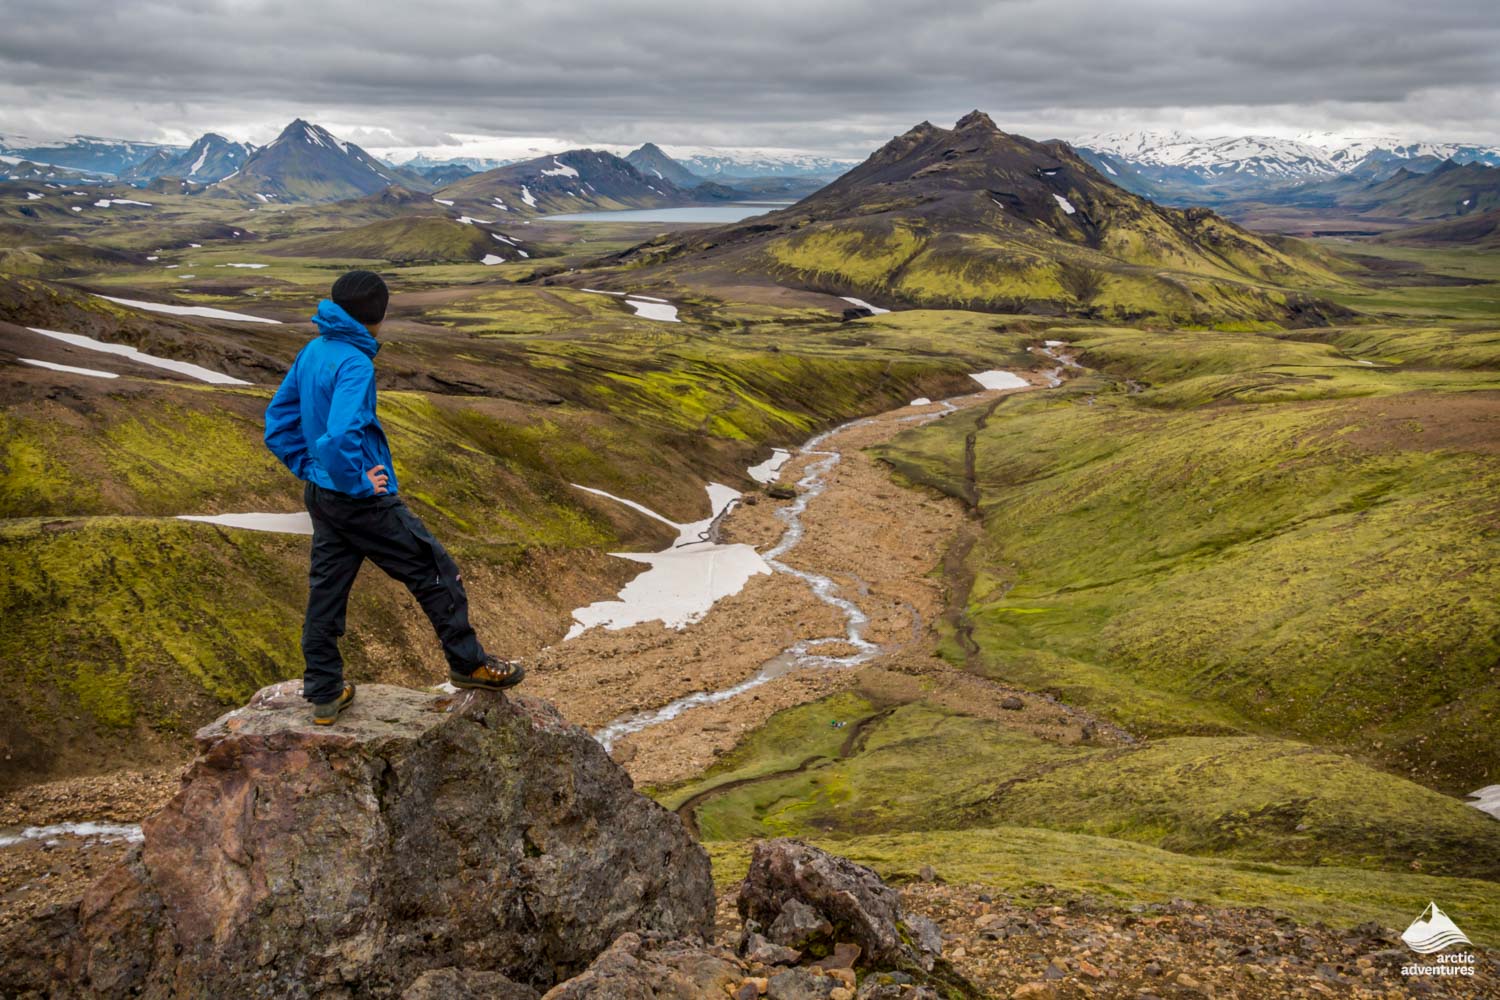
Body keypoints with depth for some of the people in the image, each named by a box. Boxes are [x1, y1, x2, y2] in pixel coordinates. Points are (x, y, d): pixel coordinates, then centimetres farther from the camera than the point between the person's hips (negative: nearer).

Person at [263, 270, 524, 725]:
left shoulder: (312, 352, 4)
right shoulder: (354, 365, -23)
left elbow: (277, 421, 12)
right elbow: (340, 438, -35)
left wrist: (308, 467, 12)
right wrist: (358, 483, -20)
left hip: (320, 496, 9)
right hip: (363, 502, -9)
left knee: (326, 592, 15)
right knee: (435, 572, 7)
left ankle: (323, 694, 24)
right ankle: (467, 663, 19)